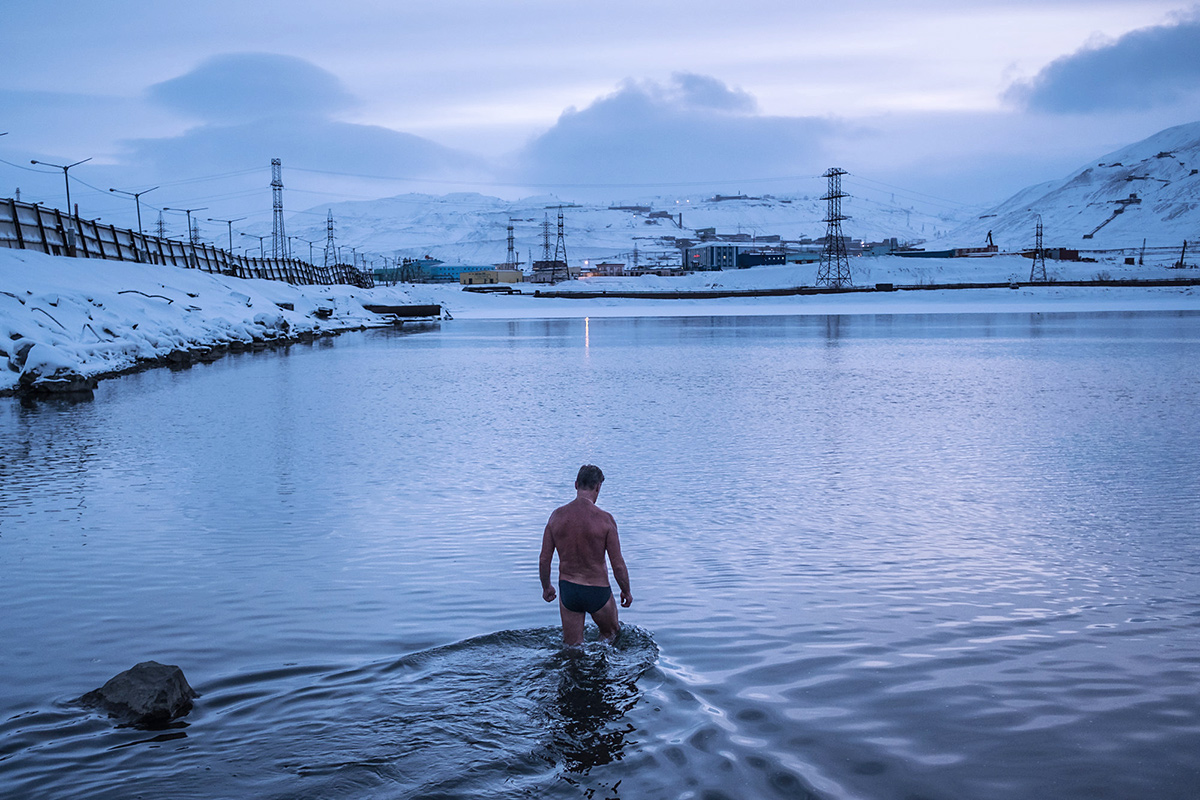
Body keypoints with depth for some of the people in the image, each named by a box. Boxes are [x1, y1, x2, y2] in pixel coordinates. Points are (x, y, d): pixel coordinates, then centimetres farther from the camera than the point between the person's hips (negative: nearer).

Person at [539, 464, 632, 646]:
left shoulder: (557, 515, -7)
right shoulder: (604, 519, -17)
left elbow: (544, 560, 0)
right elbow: (618, 565, -12)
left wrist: (546, 587, 17)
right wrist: (626, 591, 6)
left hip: (567, 590, 3)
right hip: (598, 592, -3)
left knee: (572, 647, 16)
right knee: (611, 635, 23)